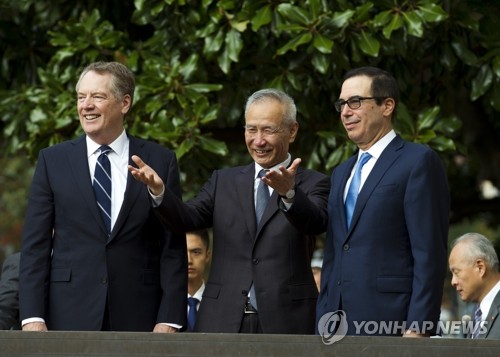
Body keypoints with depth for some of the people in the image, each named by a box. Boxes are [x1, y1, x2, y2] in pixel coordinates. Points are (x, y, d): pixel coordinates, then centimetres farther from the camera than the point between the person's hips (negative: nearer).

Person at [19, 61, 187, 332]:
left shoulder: (160, 161, 5)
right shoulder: (53, 160, 7)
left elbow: (173, 247, 4)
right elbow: (35, 244, 3)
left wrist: (170, 320, -5)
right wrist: (33, 318, -6)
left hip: (138, 318, 0)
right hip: (70, 317, 0)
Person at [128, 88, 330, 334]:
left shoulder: (312, 183, 4)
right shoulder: (224, 181, 15)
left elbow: (316, 222, -17)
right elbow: (186, 219, 1)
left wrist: (289, 192, -38)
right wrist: (158, 191, -20)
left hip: (286, 321, -2)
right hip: (223, 322, 2)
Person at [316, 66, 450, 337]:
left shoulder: (419, 162, -3)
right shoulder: (341, 174, 22)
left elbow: (430, 254, -10)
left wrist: (417, 328, -16)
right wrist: (323, 321, 13)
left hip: (389, 324, -7)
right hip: (336, 329, 7)